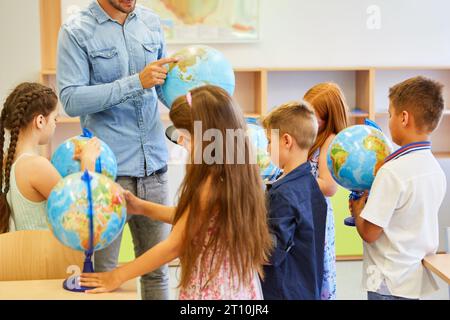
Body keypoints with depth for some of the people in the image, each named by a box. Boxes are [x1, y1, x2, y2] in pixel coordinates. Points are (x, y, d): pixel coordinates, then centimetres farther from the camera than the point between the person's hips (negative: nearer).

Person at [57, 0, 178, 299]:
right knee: (103, 272, 3)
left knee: (157, 268, 11)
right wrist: (136, 82, -19)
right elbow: (71, 100, -13)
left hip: (154, 164, 4)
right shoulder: (77, 31, -4)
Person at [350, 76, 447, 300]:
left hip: (391, 284, -8)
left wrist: (357, 210, 0)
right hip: (417, 280, 8)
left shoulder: (393, 171, -21)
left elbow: (369, 233, -18)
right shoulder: (436, 169, 4)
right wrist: (370, 203, 10)